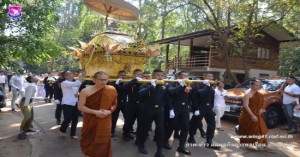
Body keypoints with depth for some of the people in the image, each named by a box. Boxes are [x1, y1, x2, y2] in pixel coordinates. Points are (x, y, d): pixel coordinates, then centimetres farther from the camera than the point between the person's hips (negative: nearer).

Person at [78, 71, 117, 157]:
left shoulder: (111, 90, -5)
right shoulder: (86, 91, -10)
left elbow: (114, 104, 6)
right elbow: (80, 106, -10)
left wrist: (109, 111, -14)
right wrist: (95, 112, -20)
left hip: (105, 122, 1)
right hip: (90, 122, -1)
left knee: (103, 143, 8)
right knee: (88, 141, 14)